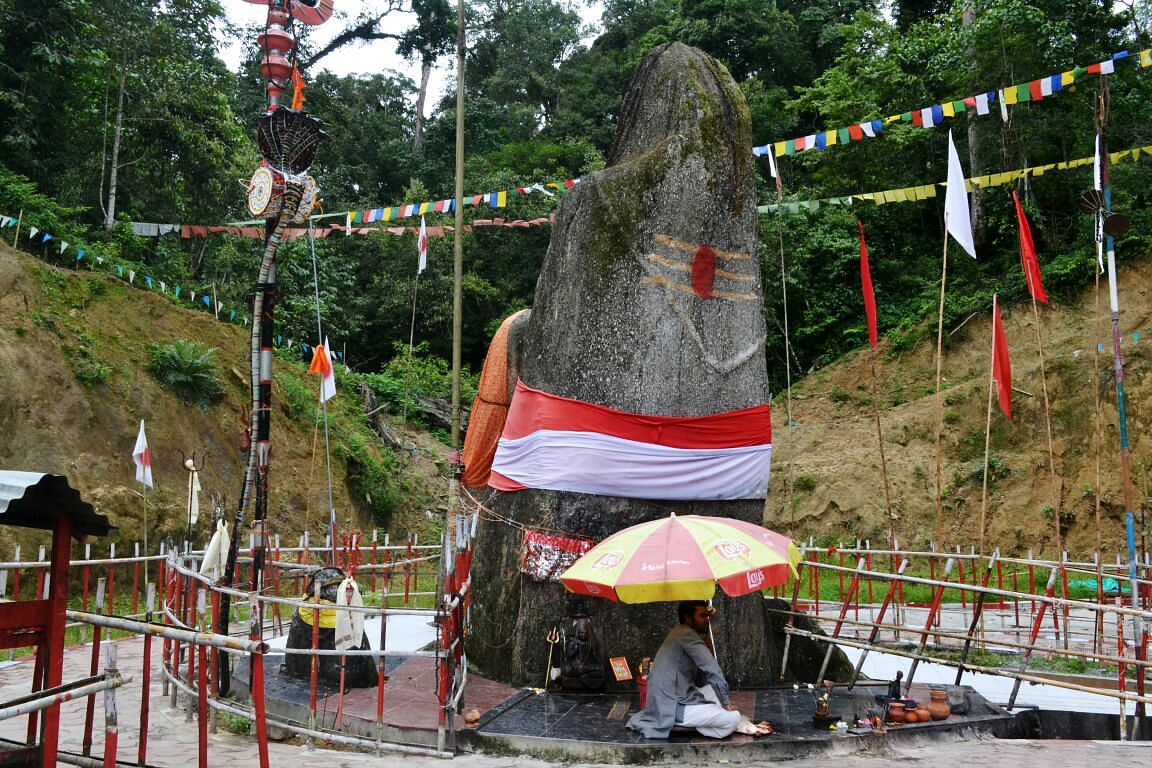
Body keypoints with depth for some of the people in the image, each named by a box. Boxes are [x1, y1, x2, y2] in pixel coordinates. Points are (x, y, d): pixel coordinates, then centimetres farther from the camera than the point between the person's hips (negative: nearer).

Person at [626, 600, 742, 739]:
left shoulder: (679, 634, 18)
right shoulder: (687, 634, -13)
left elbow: (700, 681, 21)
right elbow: (712, 669, -20)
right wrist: (725, 702, -14)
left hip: (668, 702, 10)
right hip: (673, 708, -10)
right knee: (733, 718, -17)